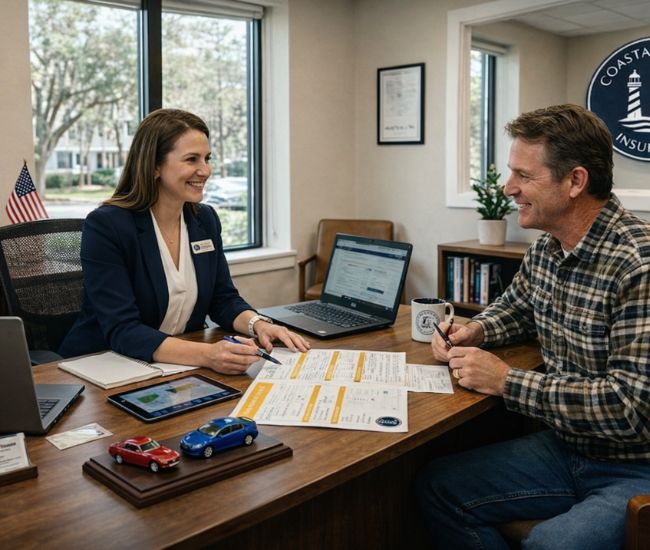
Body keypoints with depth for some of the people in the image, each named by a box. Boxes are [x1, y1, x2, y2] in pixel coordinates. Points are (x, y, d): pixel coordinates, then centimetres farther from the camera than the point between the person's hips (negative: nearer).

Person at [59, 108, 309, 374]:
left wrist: (258, 324, -14)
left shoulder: (206, 219, 4)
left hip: (179, 370, 5)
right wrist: (208, 354, -36)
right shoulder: (105, 226, -16)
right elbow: (122, 332, -22)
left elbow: (223, 299, 9)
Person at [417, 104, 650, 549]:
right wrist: (474, 333, 0)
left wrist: (507, 381, -22)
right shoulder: (546, 248, 2)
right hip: (566, 448, 8)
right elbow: (515, 308, 22)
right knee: (437, 486, 0)